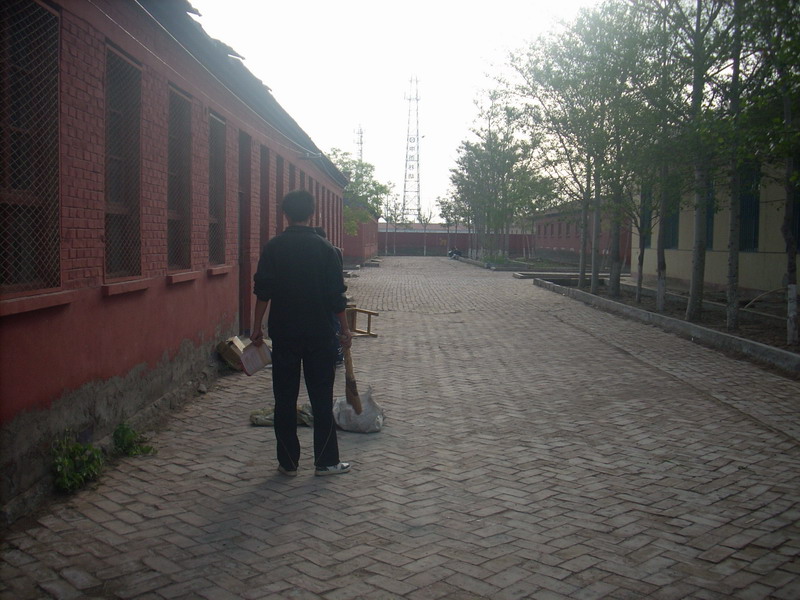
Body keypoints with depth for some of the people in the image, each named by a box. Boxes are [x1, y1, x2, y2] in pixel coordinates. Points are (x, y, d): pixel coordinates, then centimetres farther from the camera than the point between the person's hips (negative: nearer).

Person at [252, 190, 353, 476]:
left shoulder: (273, 247, -2)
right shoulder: (324, 248, -4)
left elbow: (263, 291, -3)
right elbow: (336, 295, -3)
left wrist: (257, 326, 5)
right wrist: (344, 329, 6)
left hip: (283, 334, 1)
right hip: (319, 334, -1)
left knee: (285, 399, 8)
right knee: (322, 398, 7)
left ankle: (288, 462, 14)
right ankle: (326, 461, 12)